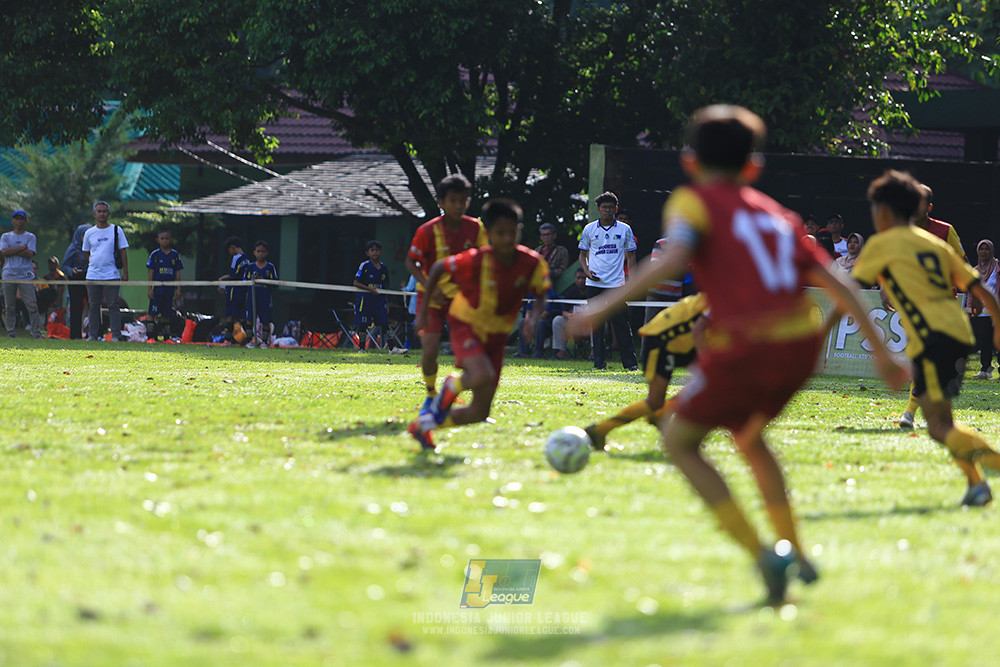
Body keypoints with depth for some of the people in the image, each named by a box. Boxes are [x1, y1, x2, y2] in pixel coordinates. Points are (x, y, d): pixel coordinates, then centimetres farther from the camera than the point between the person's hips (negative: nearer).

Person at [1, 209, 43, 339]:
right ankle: (11, 331, 8)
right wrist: (22, 248, -6)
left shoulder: (30, 237, 10)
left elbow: (30, 253, -6)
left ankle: (37, 332, -8)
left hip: (26, 275, -1)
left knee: (32, 305, -9)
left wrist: (12, 251, -6)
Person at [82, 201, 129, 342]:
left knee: (113, 306, -5)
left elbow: (122, 252, 3)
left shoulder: (116, 230, 4)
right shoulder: (89, 233, 9)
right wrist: (94, 264, 12)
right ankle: (92, 335, 10)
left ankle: (116, 335, -5)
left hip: (111, 275, -3)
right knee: (94, 306, 5)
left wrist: (125, 272, -2)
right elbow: (85, 253, 20)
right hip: (93, 275, 3)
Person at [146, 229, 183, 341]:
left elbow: (177, 273, 10)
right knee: (153, 313, -6)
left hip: (169, 289, 2)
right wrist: (149, 288, -5)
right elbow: (151, 272, 1)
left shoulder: (175, 255, 7)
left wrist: (178, 289, 6)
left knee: (166, 314, 6)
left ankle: (165, 335, 11)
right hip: (157, 289, -2)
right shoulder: (155, 254, 0)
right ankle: (152, 335, -4)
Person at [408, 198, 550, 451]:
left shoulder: (532, 263, -15)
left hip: (496, 334, 5)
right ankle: (452, 387, -1)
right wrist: (424, 307, -4)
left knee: (480, 412, 3)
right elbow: (438, 268, -7)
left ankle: (424, 425, 26)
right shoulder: (474, 261, -24)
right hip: (466, 326, -5)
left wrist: (533, 316, -20)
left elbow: (540, 295, 1)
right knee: (482, 377, -36)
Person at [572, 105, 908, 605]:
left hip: (745, 350, -6)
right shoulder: (777, 214, 21)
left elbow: (674, 258, -16)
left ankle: (761, 554, -3)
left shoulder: (695, 201, 6)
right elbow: (837, 286, 18)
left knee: (680, 440, 12)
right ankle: (794, 552, 29)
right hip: (802, 344, 6)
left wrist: (608, 304, -19)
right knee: (748, 435, 32)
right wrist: (880, 352, 23)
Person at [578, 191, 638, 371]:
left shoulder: (624, 230, 5)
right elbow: (583, 254, 15)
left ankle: (630, 362, 0)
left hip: (617, 284, -1)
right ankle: (599, 362, 4)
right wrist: (587, 271, -5)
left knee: (622, 324, -4)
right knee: (596, 324, 0)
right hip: (594, 284, 1)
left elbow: (631, 257, 9)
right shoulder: (589, 230, 6)